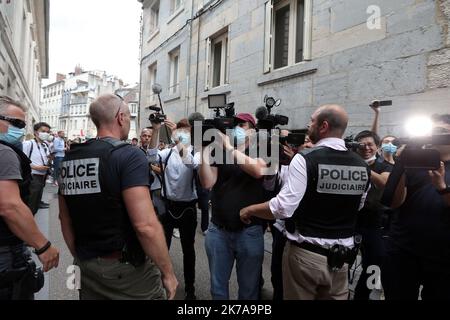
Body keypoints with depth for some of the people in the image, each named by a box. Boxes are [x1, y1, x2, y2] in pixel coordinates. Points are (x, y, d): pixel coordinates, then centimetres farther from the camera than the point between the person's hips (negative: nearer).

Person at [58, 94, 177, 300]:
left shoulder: (70, 157, 4)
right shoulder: (129, 155, -17)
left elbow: (65, 219, 12)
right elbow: (146, 226, -25)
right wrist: (168, 272, -14)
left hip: (87, 268, 7)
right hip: (128, 270, -6)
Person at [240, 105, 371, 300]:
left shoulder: (305, 160, -18)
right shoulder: (362, 166, -2)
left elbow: (283, 208, -22)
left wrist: (250, 210, -6)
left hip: (305, 253, -4)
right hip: (342, 256, 5)